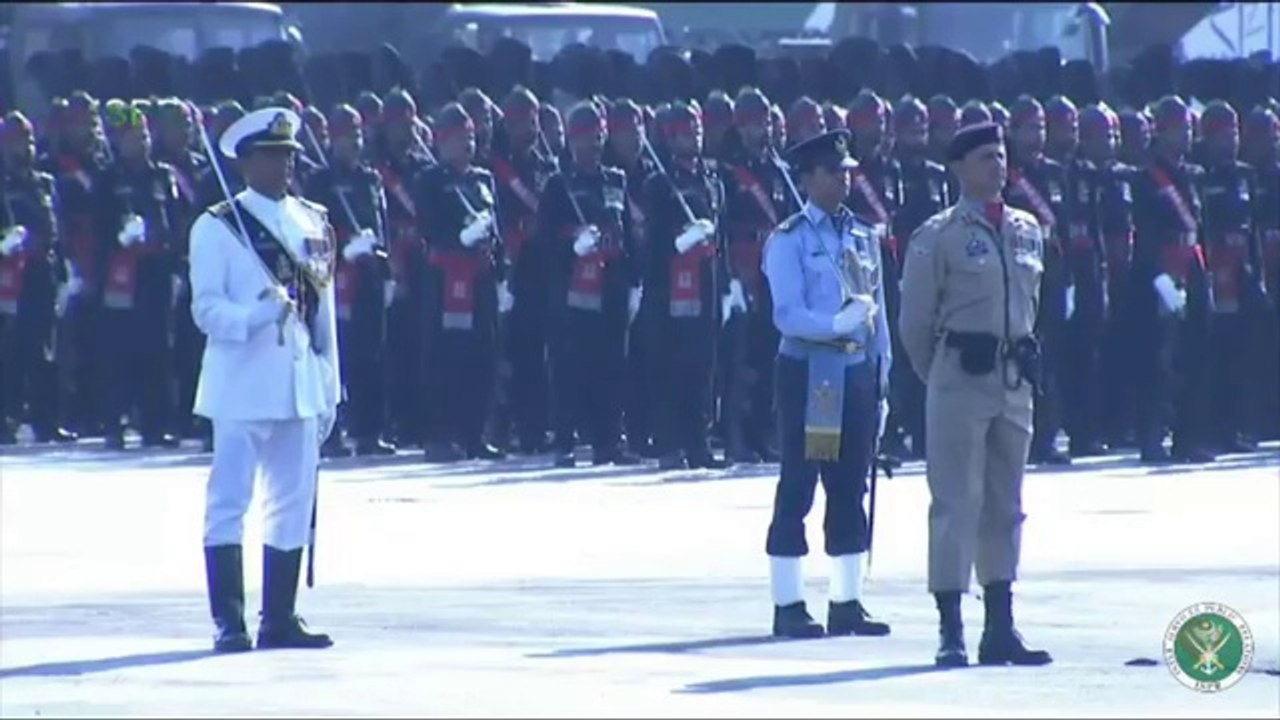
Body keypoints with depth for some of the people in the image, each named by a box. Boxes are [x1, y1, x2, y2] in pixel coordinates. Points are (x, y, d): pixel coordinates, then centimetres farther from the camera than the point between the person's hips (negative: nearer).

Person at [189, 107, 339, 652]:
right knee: (229, 502, -6)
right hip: (242, 386, -6)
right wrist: (257, 315, -26)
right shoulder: (217, 228, -3)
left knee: (294, 505, 7)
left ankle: (280, 619, 13)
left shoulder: (315, 225, 13)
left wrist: (329, 387, 14)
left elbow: (324, 310, 15)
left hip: (300, 386, 6)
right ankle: (229, 622, -4)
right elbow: (207, 309, -8)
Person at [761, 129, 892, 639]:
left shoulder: (863, 237, 13)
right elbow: (787, 315, -13)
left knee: (850, 489, 8)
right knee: (797, 489, -3)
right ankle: (789, 606, -1)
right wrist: (836, 324, -29)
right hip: (809, 372, -6)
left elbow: (878, 312, 15)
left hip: (857, 372, 6)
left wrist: (881, 380, 12)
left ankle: (847, 602, 13)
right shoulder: (789, 240, -5)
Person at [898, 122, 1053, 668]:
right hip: (960, 378, -6)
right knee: (956, 503, -6)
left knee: (1005, 505, 9)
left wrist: (1021, 357, 17)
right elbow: (914, 322, -1)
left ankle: (1000, 628, 14)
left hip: (1015, 378, 6)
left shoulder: (1028, 231, 11)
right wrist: (940, 375, 7)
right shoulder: (938, 236, -6)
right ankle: (951, 632, -6)